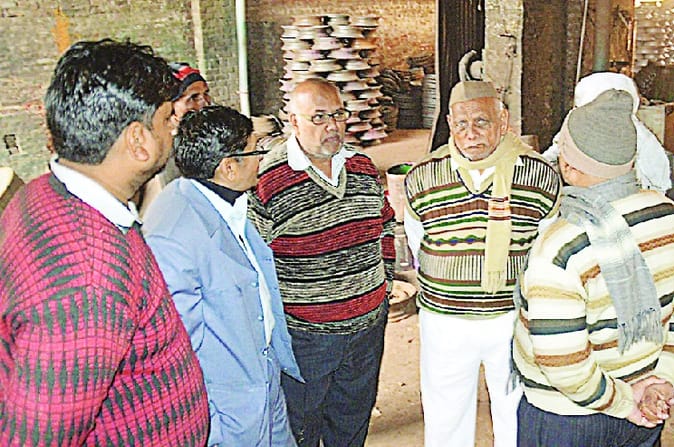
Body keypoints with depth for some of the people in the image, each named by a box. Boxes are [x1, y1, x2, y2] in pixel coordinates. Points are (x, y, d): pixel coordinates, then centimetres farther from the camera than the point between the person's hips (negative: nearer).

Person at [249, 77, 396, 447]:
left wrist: (384, 280, 14)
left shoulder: (362, 166, 3)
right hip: (303, 334, -5)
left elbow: (385, 226, 18)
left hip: (368, 324, 6)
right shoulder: (268, 180, -16)